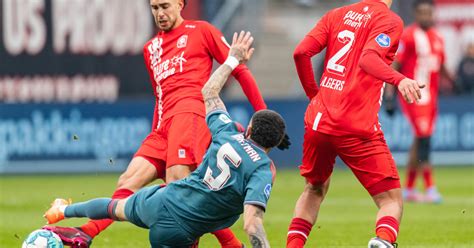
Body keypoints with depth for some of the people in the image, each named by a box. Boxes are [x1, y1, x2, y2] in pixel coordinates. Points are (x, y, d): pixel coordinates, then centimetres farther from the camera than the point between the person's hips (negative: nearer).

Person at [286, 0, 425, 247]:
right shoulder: (389, 20, -3)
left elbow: (301, 52, 6)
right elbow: (368, 58, -21)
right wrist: (399, 79, -37)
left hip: (318, 121, 6)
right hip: (358, 128, -6)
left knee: (314, 190, 29)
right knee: (391, 200, -4)